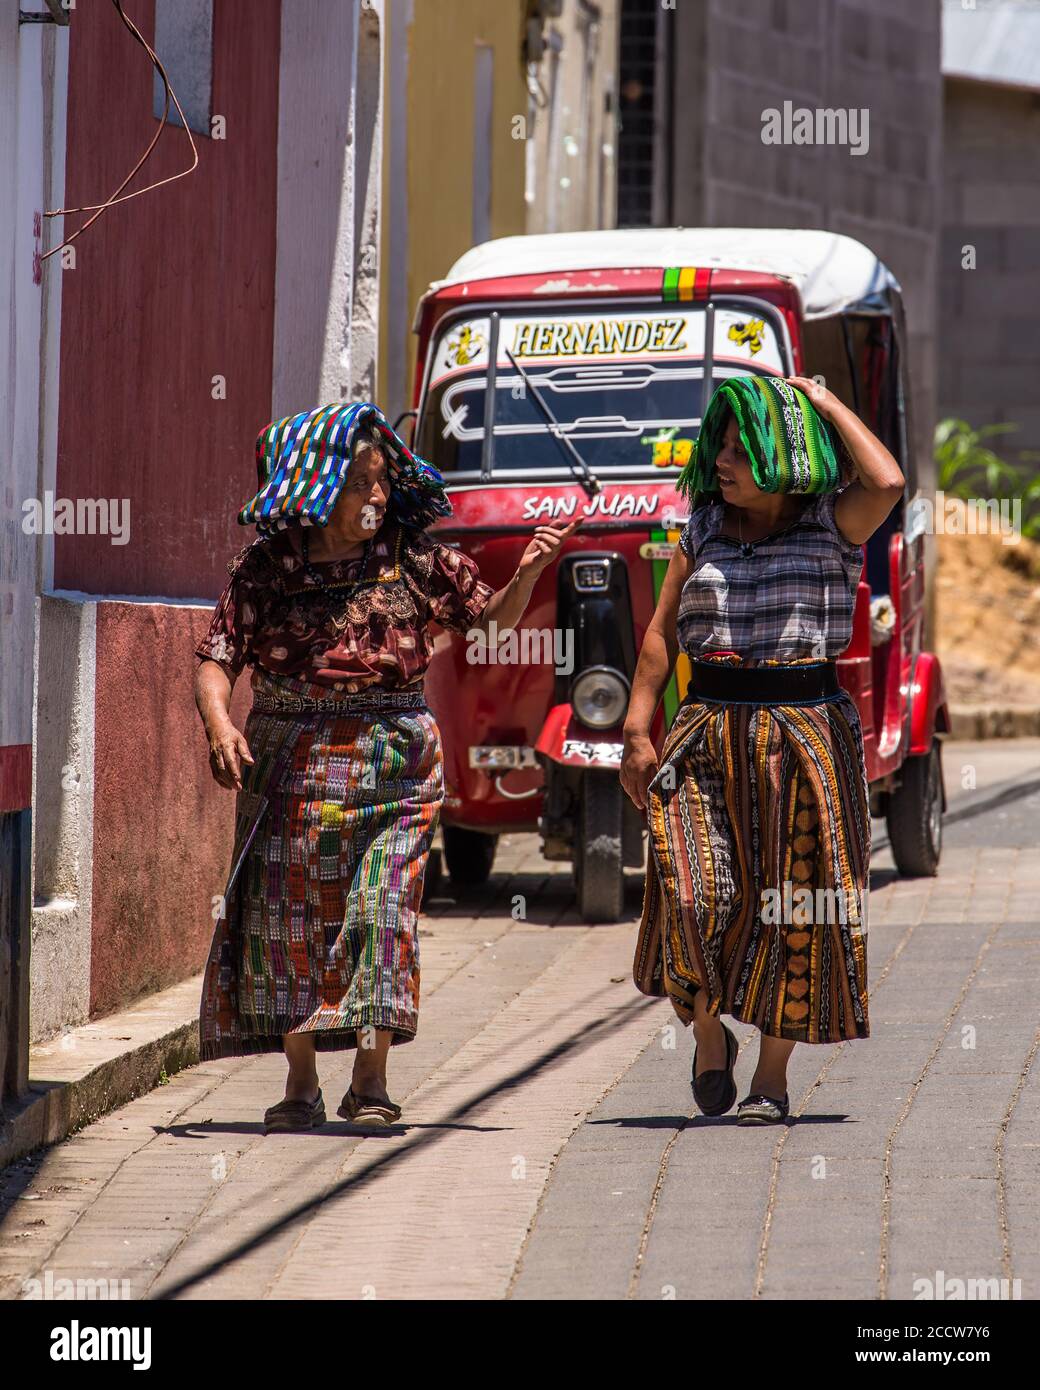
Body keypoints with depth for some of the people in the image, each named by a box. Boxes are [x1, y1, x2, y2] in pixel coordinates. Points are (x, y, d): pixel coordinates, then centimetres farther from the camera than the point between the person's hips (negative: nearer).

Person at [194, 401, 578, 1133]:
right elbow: (217, 659, -1)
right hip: (290, 761, 0)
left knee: (381, 910, -8)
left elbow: (494, 618, 8)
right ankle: (300, 1085, 11)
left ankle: (370, 1082, -1)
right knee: (288, 917, 1)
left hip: (391, 758, 0)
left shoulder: (413, 557, 3)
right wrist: (219, 724, -20)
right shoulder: (266, 566, 1)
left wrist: (528, 572, -11)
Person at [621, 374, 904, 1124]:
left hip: (808, 732, -1)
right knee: (696, 894, -14)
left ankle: (773, 1075, 12)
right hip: (712, 735, 2)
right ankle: (708, 1033, 9)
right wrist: (637, 732, 4)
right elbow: (661, 634, 12)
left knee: (793, 908, 1)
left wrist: (826, 402, -7)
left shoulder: (836, 527, 0)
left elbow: (887, 482, -20)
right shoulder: (703, 533, 9)